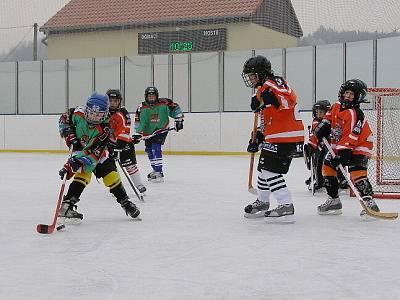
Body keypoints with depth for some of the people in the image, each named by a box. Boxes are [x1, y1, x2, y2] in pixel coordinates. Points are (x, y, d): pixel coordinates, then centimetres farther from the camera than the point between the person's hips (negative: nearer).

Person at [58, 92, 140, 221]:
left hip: (98, 152, 1)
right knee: (83, 175, -24)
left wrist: (74, 165, -47)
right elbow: (64, 119, -4)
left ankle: (125, 202, 14)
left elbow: (92, 154, -37)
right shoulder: (78, 113, -27)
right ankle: (66, 206, -27)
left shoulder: (104, 130, -33)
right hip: (79, 149, -1)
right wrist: (69, 134, -20)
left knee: (112, 175, -7)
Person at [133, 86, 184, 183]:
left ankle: (159, 173, -20)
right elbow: (138, 122, -9)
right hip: (148, 132, 5)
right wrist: (137, 133, -18)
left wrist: (179, 120, -8)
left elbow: (175, 109, -4)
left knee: (156, 148, -21)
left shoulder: (164, 103, -15)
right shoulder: (142, 108, -11)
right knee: (149, 150, 14)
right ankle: (156, 170, 35)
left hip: (161, 130, -5)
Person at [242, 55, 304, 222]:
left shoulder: (272, 84, -11)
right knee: (263, 168, 21)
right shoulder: (261, 90, 23)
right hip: (274, 137, 11)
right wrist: (257, 139, 19)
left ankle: (286, 207, -15)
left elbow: (290, 98, -31)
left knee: (271, 171, -13)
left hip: (286, 137, -11)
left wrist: (267, 99, -40)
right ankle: (262, 203, 38)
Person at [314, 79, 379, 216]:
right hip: (340, 145, 9)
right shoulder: (336, 107, 1)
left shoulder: (355, 113, -25)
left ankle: (369, 203, -24)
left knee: (357, 172, -25)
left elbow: (351, 136, -32)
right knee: (327, 166, 8)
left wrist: (344, 152, -37)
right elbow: (329, 117, 22)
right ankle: (333, 200, 18)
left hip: (359, 146, -9)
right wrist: (323, 126, 3)